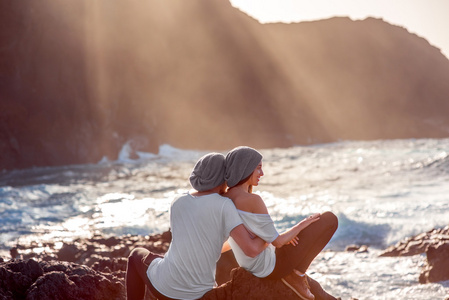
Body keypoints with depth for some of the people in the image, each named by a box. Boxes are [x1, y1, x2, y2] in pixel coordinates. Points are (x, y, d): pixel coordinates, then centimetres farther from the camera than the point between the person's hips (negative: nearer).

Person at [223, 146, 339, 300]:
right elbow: (277, 241, -21)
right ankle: (296, 275, 6)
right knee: (330, 219, -1)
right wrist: (303, 224, -4)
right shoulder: (253, 200, -27)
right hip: (272, 265, -9)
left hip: (253, 267, 9)